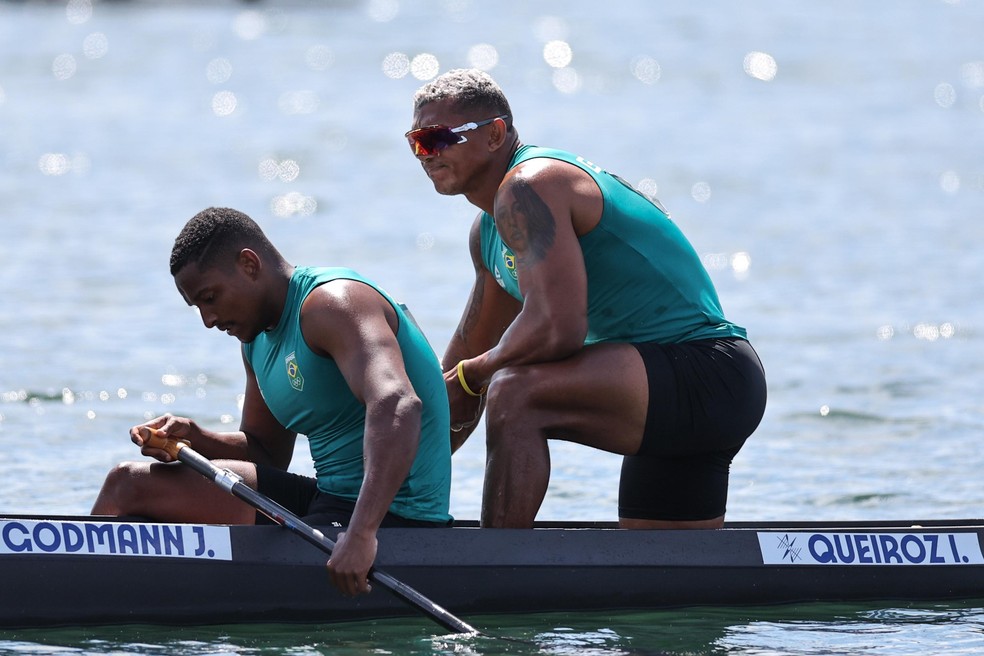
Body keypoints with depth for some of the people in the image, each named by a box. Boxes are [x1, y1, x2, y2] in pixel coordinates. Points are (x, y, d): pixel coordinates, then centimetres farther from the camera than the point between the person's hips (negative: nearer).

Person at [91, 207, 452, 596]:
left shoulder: (331, 303, -16)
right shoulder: (259, 337, 15)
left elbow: (397, 406, -32)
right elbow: (265, 452, 24)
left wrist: (361, 533, -42)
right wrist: (195, 440, 1)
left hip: (394, 518, -10)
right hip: (329, 502, 10)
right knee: (131, 483, 7)